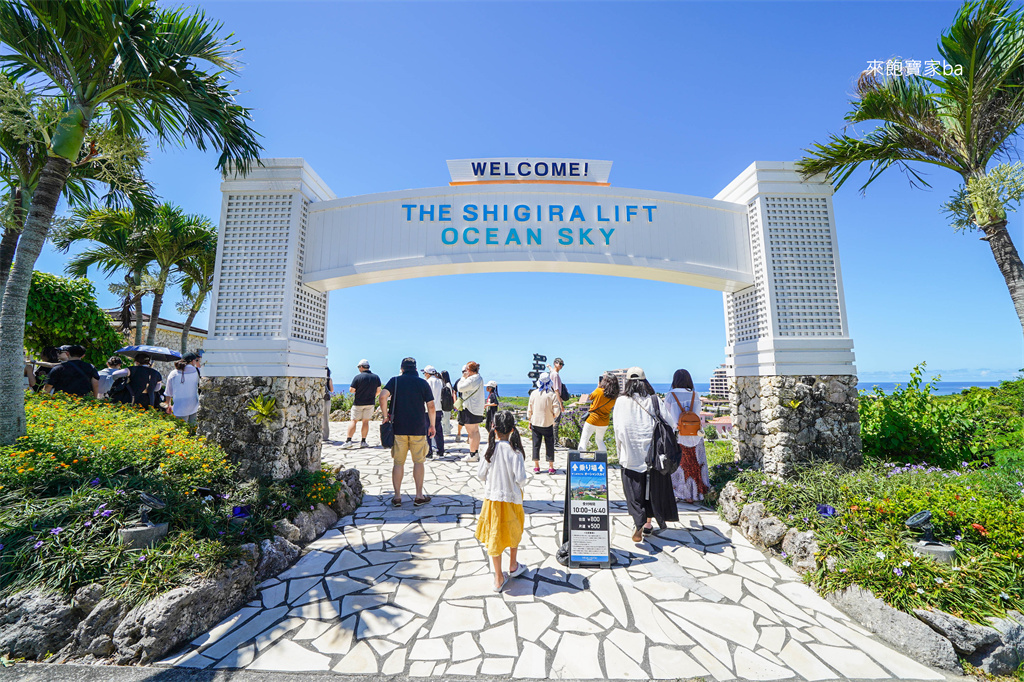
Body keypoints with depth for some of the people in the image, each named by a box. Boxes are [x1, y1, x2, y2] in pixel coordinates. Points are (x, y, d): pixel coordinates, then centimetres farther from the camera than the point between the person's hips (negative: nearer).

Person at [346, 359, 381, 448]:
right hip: (370, 403, 3)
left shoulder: (357, 377, -11)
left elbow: (351, 390, -11)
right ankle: (363, 442, 8)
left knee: (353, 421, 5)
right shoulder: (376, 377, 1)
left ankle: (348, 440, 1)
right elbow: (378, 391, 6)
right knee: (366, 421, 8)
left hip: (358, 403, -3)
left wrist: (357, 390, 10)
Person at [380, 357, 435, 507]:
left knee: (398, 462, 9)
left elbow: (383, 396, -15)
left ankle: (397, 497, 13)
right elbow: (431, 406, -1)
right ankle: (419, 496, 13)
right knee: (418, 462, 9)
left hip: (398, 428, 0)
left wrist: (385, 416, -5)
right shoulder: (423, 383, 2)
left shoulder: (395, 380, 2)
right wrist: (432, 425, 8)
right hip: (418, 429, 0)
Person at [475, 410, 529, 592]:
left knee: (494, 534, 12)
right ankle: (513, 566, 41)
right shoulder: (514, 451, -18)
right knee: (513, 531, 22)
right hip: (511, 497, -1)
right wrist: (519, 485, 4)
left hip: (492, 497, 2)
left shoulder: (491, 449, -10)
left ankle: (498, 578, 20)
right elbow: (520, 478, -19)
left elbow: (480, 474, -4)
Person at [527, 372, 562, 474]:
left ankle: (536, 466, 18)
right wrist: (553, 416, 9)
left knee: (536, 445, 11)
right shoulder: (552, 394, -11)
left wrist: (530, 421, 13)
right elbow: (556, 411, -12)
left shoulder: (533, 393, -4)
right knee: (549, 445, 10)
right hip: (548, 424, -2)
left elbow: (529, 409, 3)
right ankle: (551, 467, 15)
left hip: (535, 423, 2)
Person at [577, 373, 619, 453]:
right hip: (604, 423, 5)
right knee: (600, 440, 26)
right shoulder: (614, 397, -6)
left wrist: (598, 386, 5)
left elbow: (589, 398, 0)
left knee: (583, 441, 4)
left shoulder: (599, 391, -18)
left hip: (592, 420, -5)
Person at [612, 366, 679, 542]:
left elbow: (618, 430, -5)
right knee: (652, 487, 16)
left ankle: (639, 523, -11)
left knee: (634, 490, 5)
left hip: (631, 454, -2)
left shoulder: (621, 402, -6)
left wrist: (620, 452, 7)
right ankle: (648, 524, 25)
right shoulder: (654, 399, -2)